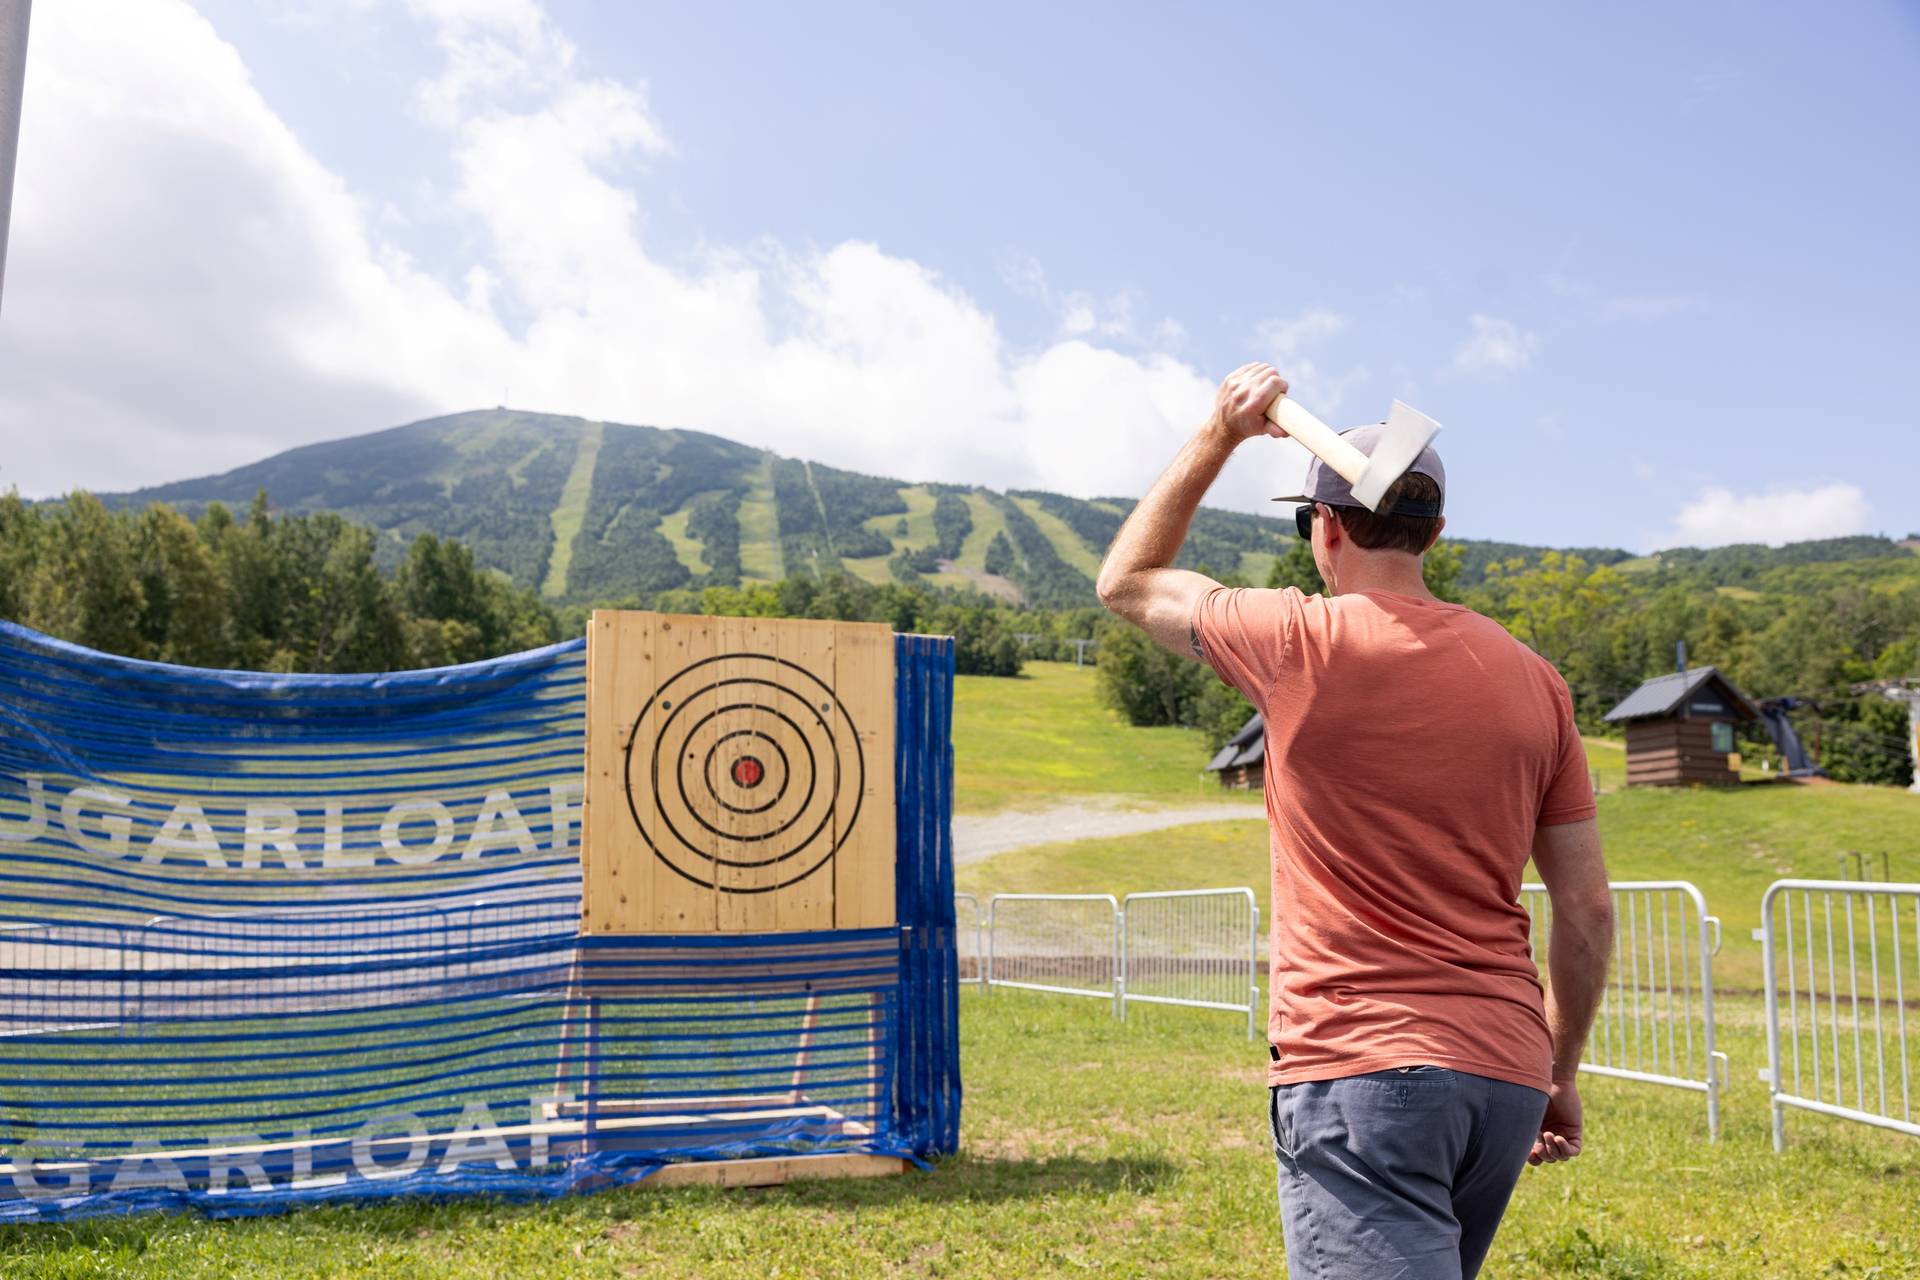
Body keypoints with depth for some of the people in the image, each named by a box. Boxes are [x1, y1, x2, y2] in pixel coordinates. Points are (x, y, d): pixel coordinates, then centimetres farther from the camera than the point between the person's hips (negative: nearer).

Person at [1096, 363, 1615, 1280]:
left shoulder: (1302, 645, -8)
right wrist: (1560, 1074, 21)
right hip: (1506, 1080, 7)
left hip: (1358, 1074, -7)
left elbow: (1126, 582, 9)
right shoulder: (1532, 679, 6)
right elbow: (1588, 910, 9)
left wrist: (1217, 437, 14)